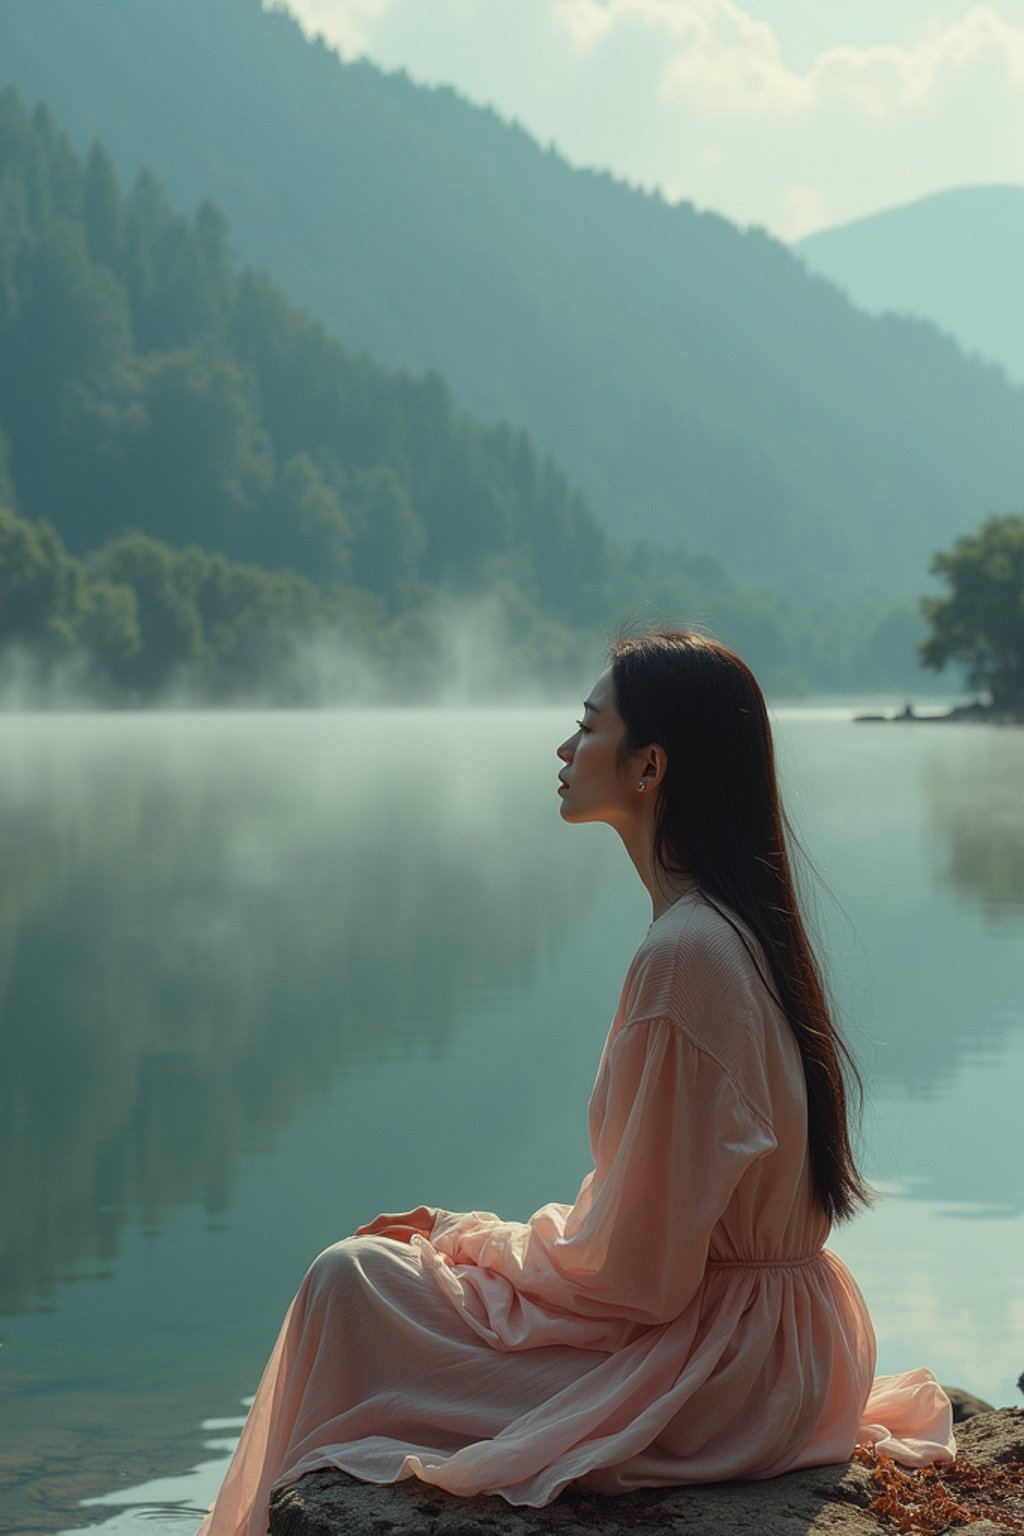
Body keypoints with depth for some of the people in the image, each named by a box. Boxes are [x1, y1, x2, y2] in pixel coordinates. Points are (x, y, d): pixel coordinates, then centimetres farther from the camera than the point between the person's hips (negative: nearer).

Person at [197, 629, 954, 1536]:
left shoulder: (684, 952, -24)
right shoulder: (739, 923, 7)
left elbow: (635, 1269, -21)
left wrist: (472, 1239, -6)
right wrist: (472, 1231, 9)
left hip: (709, 1371, -10)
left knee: (352, 1280, -6)